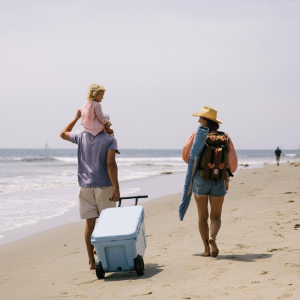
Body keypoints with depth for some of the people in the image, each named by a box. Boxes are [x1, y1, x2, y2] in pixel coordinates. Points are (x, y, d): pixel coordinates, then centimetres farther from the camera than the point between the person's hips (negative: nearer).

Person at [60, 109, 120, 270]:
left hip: (85, 187, 3)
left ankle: (91, 261, 4)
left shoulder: (81, 137, 4)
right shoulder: (110, 140, -7)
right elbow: (110, 164, -17)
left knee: (90, 223, 4)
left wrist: (76, 117, 29)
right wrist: (116, 188, -18)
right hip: (104, 186, -3)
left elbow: (63, 133, 25)